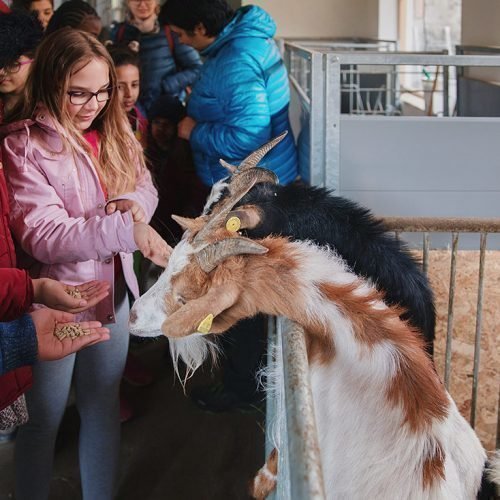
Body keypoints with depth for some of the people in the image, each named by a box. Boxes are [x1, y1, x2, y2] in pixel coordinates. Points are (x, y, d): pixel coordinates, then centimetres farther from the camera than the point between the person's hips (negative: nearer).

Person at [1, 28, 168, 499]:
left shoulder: (113, 132, 3)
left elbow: (146, 186, 12)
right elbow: (41, 234, -25)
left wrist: (134, 202, -14)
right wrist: (126, 230, -37)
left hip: (113, 290, 6)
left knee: (103, 407, 18)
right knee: (43, 419, 9)